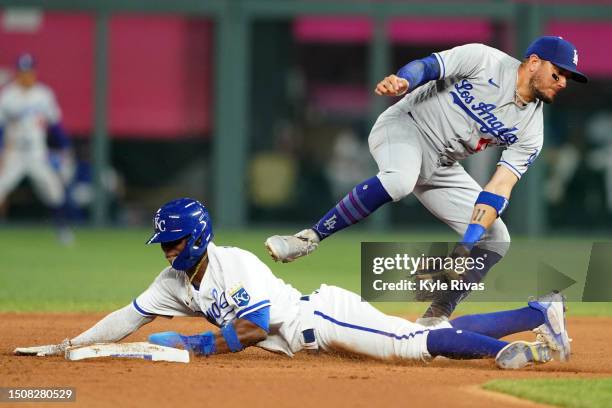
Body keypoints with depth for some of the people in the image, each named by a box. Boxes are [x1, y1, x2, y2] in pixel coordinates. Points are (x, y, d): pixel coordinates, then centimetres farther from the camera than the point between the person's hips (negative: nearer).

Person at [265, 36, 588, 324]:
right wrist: (403, 81, -44)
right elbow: (427, 66, -19)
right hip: (404, 127, -7)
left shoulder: (530, 132, -1)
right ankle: (309, 238, -31)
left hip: (441, 168, 7)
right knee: (400, 179, -40)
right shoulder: (484, 60, -12)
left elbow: (499, 188, -8)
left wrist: (468, 244, -21)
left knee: (495, 240, -3)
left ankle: (434, 320, 5)